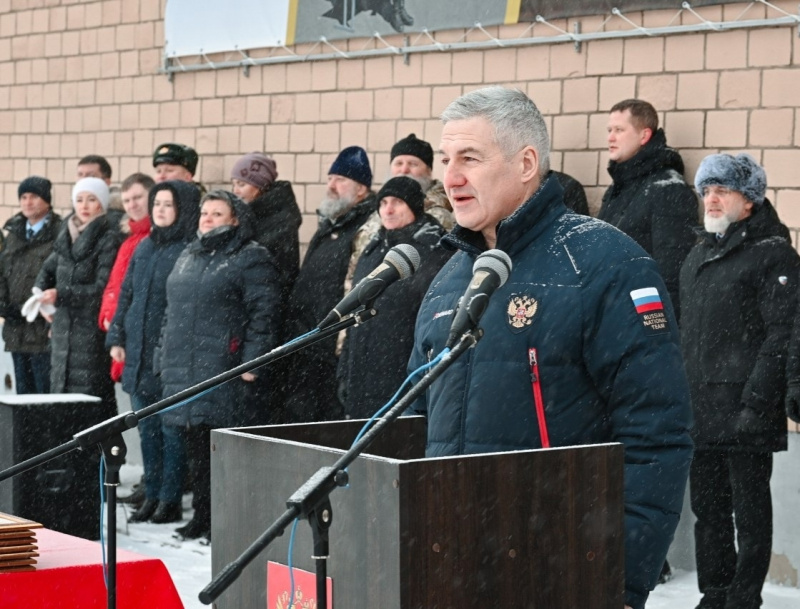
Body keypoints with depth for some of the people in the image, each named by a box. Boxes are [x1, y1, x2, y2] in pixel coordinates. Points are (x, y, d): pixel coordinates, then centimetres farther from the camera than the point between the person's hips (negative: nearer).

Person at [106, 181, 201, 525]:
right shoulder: (144, 248, 14)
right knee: (147, 428, 12)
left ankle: (170, 499, 6)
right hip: (140, 354, 7)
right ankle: (152, 495, 19)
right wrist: (117, 337, 13)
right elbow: (126, 294, 19)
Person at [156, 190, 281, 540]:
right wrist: (164, 358, 21)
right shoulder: (188, 258, 21)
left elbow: (263, 315, -10)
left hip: (225, 370, -8)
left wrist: (251, 362, -17)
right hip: (183, 368, 8)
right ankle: (202, 516, 19)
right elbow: (172, 311, 27)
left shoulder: (252, 259, -3)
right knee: (196, 445, 11)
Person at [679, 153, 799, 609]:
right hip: (700, 409, 8)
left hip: (745, 414, -8)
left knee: (750, 510, 0)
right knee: (708, 508, 13)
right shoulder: (699, 256, 18)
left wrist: (756, 402, -19)